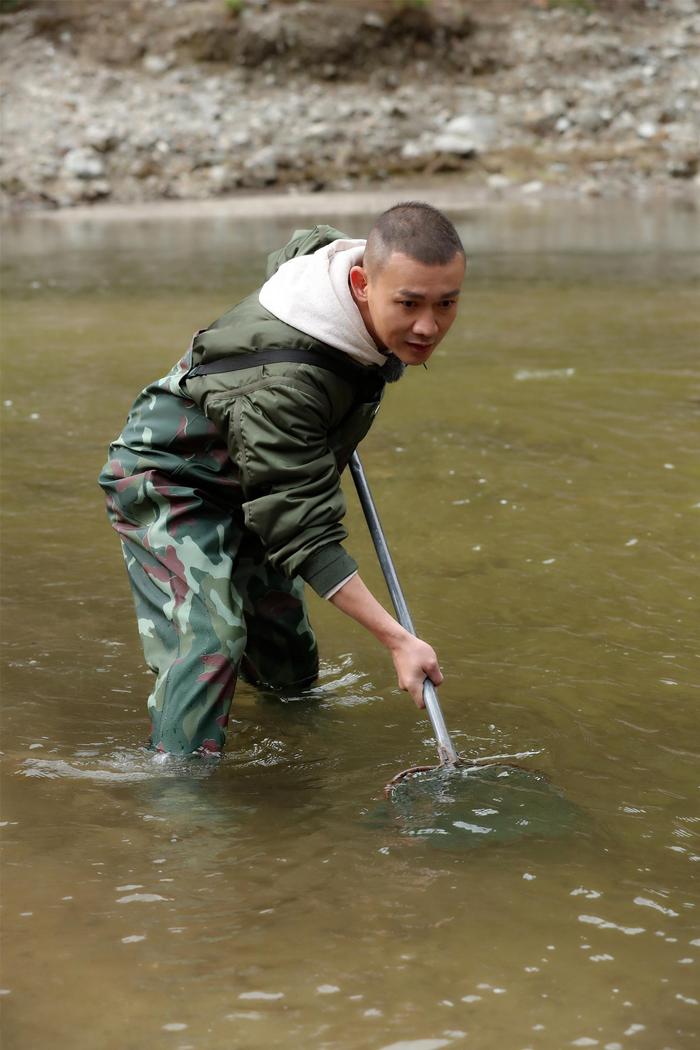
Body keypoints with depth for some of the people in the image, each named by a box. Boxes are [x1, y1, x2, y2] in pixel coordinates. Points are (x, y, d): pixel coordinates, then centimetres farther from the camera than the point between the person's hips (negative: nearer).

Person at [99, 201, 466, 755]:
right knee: (211, 637, -28)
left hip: (244, 484, 8)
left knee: (292, 671, 16)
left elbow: (297, 249, 8)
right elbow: (304, 531, -40)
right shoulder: (282, 381, -43)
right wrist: (397, 639, -43)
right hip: (167, 482, -8)